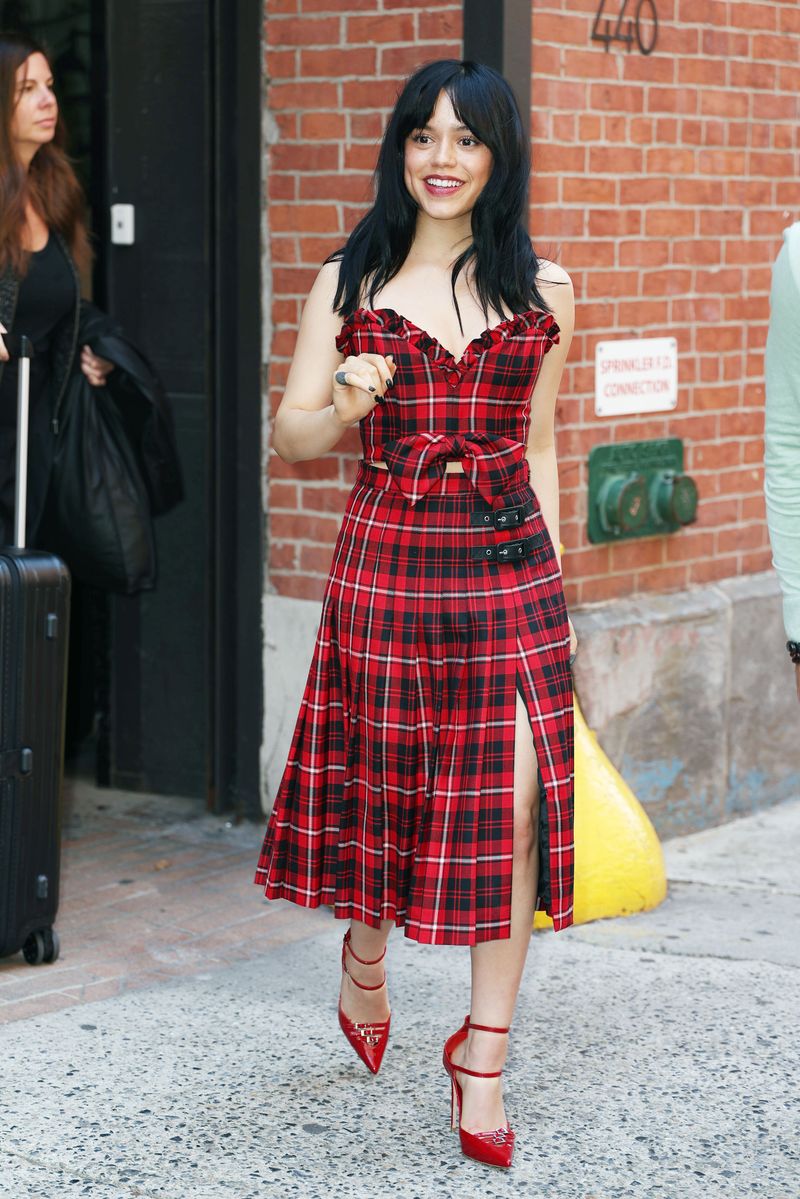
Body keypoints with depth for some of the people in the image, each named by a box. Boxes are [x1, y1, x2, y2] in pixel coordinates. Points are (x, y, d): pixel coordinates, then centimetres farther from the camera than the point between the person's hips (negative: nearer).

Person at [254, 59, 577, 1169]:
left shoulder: (543, 291, 8)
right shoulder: (348, 284, 4)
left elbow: (537, 450, 13)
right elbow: (288, 436, 4)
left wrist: (553, 585, 9)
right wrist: (345, 408, -18)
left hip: (509, 568, 1)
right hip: (387, 562, 0)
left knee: (512, 803, -7)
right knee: (382, 784, 8)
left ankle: (485, 1048, 3)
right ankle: (365, 966, 38)